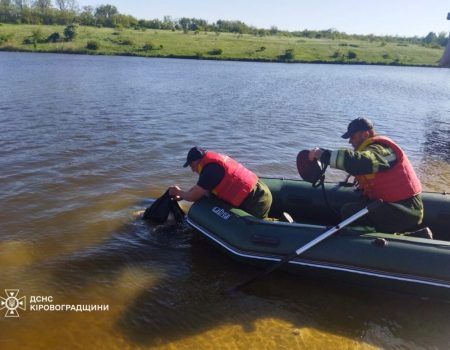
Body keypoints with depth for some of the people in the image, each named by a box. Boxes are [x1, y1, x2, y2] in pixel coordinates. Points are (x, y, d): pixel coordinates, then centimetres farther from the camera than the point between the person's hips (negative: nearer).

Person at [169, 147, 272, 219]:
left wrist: (179, 192, 9)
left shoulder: (211, 169, -19)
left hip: (255, 202, -10)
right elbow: (199, 186, 24)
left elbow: (193, 197, -10)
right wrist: (182, 196, 20)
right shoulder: (214, 160, 13)